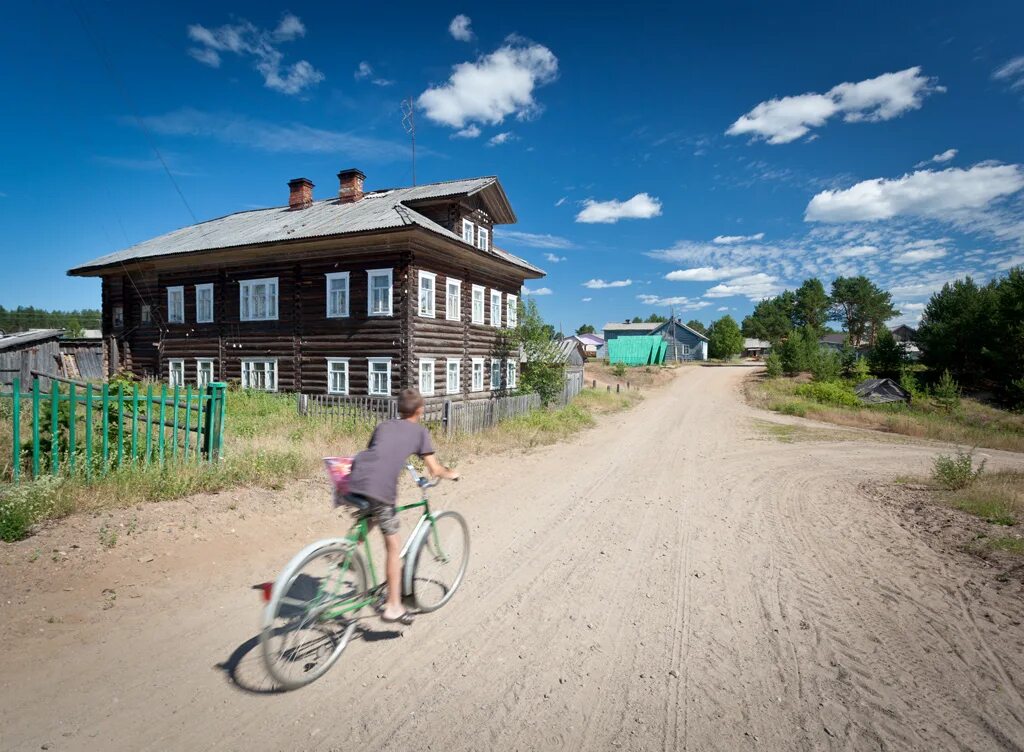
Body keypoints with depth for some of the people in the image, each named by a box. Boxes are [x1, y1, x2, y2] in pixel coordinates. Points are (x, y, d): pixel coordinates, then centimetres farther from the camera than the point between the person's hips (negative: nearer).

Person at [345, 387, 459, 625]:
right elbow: (434, 469, 14)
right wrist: (451, 474, 34)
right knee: (394, 547, 9)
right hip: (380, 490, -5)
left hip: (355, 482, 5)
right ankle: (393, 606, 13)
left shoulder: (383, 426, 27)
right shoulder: (419, 431, 15)